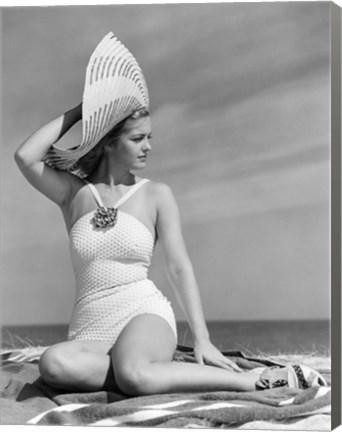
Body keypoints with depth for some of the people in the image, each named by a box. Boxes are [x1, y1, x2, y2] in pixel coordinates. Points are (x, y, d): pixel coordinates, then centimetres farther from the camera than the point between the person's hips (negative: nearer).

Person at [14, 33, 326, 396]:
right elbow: (25, 157, -7)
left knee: (133, 376, -38)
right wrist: (78, 111, 1)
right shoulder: (75, 192, 8)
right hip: (89, 329, 2)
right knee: (54, 364, -34)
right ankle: (156, 370, -21)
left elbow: (179, 267, 2)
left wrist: (202, 339, -7)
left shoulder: (156, 195, 6)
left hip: (145, 313, -2)